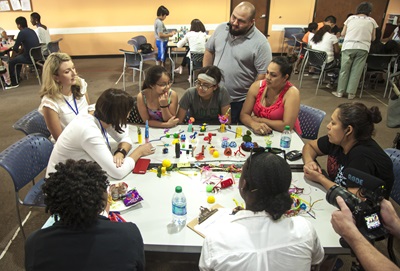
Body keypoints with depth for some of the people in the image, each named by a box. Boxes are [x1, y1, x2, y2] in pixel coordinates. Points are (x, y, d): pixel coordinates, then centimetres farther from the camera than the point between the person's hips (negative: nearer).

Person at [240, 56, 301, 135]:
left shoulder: (292, 93, -17)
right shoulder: (257, 86, -6)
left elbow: (287, 126, -23)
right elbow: (244, 114, -4)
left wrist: (259, 120, -14)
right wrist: (254, 124, -25)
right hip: (260, 134, 4)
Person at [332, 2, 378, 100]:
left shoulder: (351, 18, 10)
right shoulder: (372, 21, 11)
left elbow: (343, 34, 14)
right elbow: (373, 38, 12)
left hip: (349, 46, 0)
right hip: (363, 48, 0)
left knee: (344, 70, 7)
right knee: (356, 71, 5)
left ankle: (340, 92, 9)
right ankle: (351, 93, 7)